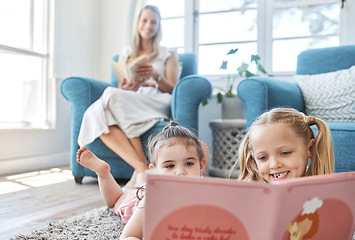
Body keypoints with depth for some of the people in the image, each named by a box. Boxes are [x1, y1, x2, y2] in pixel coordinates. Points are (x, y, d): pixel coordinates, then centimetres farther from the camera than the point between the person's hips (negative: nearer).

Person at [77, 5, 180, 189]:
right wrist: (126, 87, -11)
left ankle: (141, 170, -36)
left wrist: (156, 76, -14)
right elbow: (121, 87, 16)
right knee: (96, 114, -32)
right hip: (128, 102, 3)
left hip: (157, 103, -3)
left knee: (112, 97, -34)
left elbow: (172, 90, 8)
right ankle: (142, 167, -41)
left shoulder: (168, 55, 20)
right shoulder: (126, 54, 27)